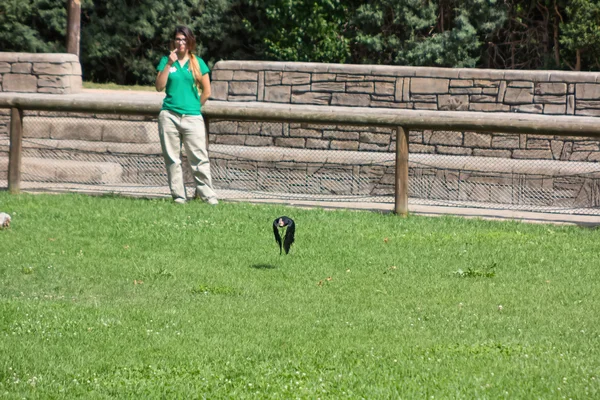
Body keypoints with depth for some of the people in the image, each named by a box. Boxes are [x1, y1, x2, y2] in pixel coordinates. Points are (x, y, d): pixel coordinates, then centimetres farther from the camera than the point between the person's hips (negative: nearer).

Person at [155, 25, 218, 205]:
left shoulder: (198, 63, 7)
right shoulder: (166, 61, 8)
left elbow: (206, 91, 10)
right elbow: (159, 86, -3)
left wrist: (194, 106, 10)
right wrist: (169, 64, -7)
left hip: (192, 117, -1)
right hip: (169, 116, 1)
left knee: (199, 158, -6)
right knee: (172, 158, 2)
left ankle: (208, 195, -4)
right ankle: (178, 195, 7)